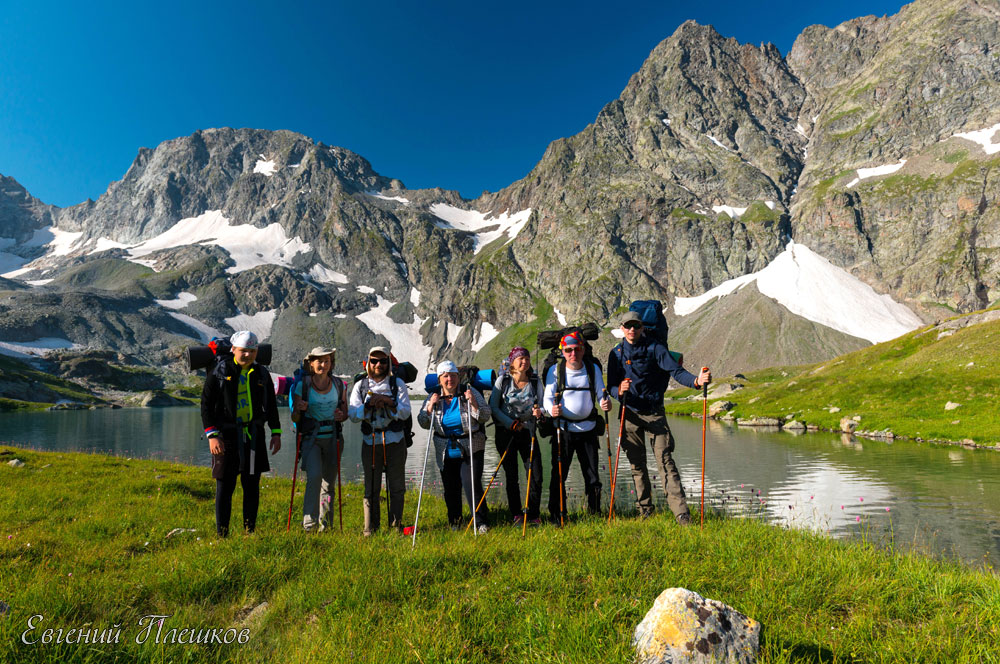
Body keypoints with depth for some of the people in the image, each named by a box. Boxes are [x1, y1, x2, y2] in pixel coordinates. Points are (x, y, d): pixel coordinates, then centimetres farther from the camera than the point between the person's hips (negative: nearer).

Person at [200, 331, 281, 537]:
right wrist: (212, 435, -11)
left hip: (253, 436, 3)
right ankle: (222, 534, 14)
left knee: (252, 486, 8)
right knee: (225, 486, 1)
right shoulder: (219, 372, -2)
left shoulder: (262, 374, 8)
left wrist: (276, 433, 9)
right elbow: (206, 405, -3)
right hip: (227, 435, -3)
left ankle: (250, 531, 20)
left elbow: (271, 406, 16)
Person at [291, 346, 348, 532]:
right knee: (314, 476, -22)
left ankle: (325, 525, 20)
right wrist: (299, 409, -19)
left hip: (333, 438, 2)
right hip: (311, 438, -2)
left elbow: (345, 413, 12)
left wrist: (340, 416, -11)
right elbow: (295, 417, 2)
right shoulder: (302, 385, -2)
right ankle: (309, 520, -12)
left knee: (329, 482, 6)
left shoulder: (339, 384, 5)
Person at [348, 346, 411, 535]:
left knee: (396, 486, 4)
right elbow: (353, 415, -1)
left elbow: (405, 412, -3)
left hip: (395, 441, 0)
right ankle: (370, 528, 16)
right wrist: (370, 403, -14)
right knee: (371, 487, 5)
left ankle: (396, 525, 17)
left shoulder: (397, 383, 6)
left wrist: (388, 401, -17)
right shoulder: (360, 386, 9)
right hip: (370, 441, 1)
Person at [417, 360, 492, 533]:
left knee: (472, 484, -12)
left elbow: (485, 417, -6)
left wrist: (473, 402, -21)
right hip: (446, 452, 3)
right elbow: (423, 423, 3)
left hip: (471, 449, -3)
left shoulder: (469, 391, -4)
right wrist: (431, 406, -12)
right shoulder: (434, 397, 4)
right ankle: (454, 522, 30)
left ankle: (482, 523, 2)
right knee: (450, 489, 10)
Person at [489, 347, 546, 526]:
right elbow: (493, 407, -3)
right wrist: (510, 423, -13)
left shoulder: (536, 381, 2)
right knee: (511, 476, 5)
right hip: (505, 432, -1)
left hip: (527, 431, 2)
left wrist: (539, 412, -16)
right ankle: (516, 514, 20)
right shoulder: (503, 379, -4)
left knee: (536, 475, -4)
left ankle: (533, 514, 12)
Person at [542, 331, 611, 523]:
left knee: (592, 475, 8)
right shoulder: (555, 370, -1)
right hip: (563, 429, -1)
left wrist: (606, 403, -19)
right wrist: (552, 409, -28)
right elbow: (547, 397, -6)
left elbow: (601, 394, 4)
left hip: (588, 429, 2)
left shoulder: (593, 368, 4)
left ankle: (595, 514, 24)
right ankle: (556, 516, 14)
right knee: (558, 474, 0)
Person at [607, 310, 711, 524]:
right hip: (630, 414, 3)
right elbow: (611, 386, 4)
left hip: (654, 412, -3)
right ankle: (645, 511, 21)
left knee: (666, 460, -11)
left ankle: (681, 513, -10)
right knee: (636, 464, 8)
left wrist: (696, 380, -35)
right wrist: (619, 390, -20)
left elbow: (676, 371, -15)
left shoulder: (654, 348, -3)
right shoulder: (616, 353, 5)